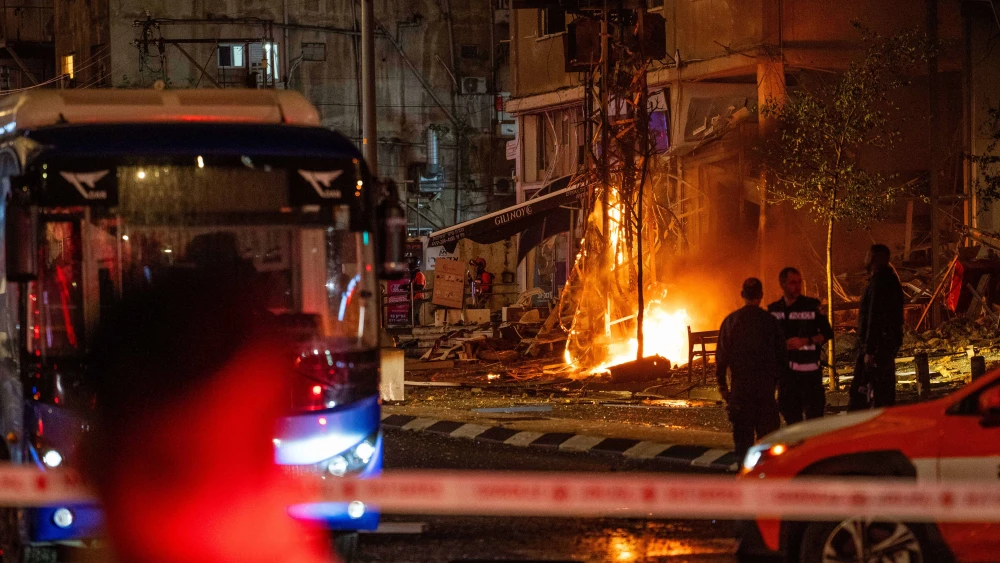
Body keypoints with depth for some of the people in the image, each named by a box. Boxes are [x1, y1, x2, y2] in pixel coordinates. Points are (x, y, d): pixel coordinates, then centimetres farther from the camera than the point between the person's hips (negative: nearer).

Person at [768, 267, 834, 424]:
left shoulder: (812, 306, -1)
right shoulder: (774, 310, 7)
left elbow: (827, 333, -1)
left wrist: (805, 341, -13)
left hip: (809, 369, -3)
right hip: (785, 370, 3)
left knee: (814, 412, -8)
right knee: (791, 416, 7)